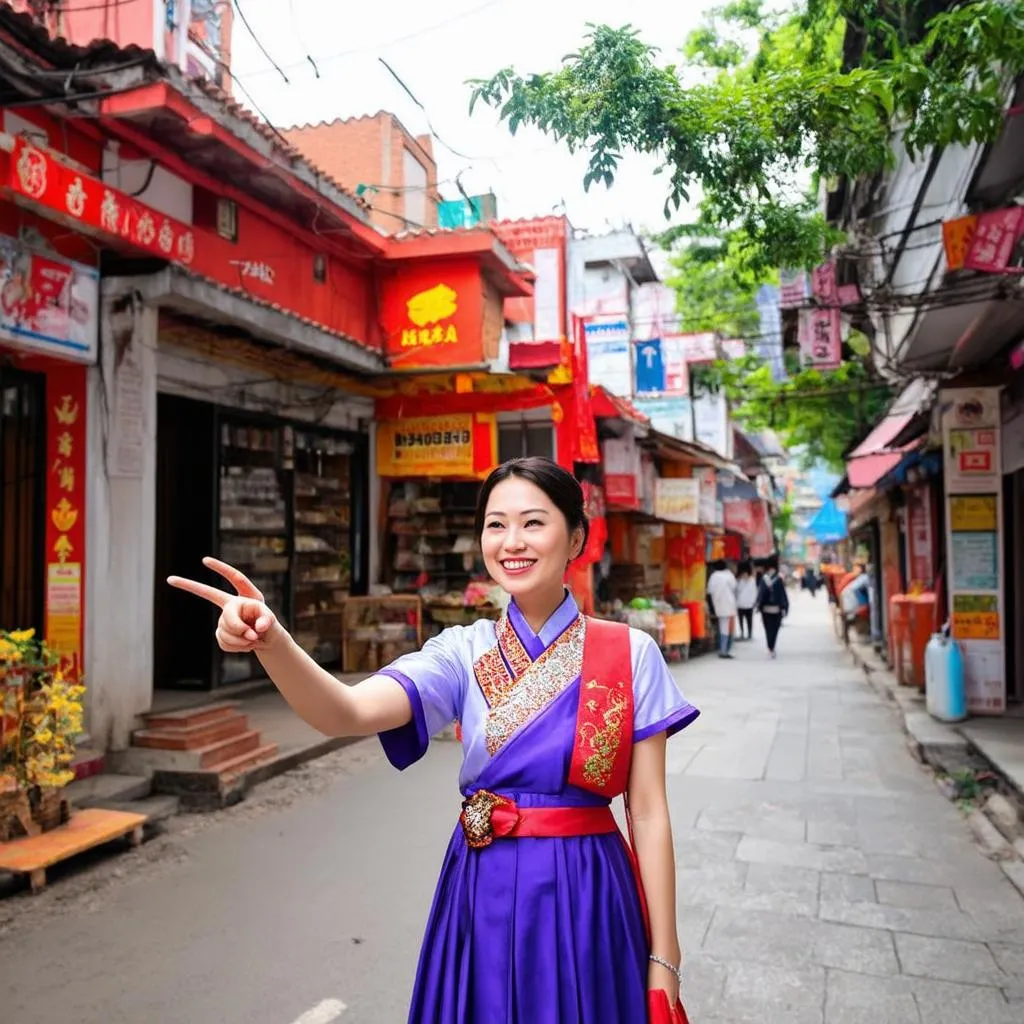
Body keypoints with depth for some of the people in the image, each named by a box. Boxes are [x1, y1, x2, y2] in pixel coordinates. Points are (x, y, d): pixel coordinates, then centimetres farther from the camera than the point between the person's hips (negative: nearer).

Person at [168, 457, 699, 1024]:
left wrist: (663, 960, -3)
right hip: (485, 897, 2)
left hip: (585, 897, -1)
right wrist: (271, 641, -38)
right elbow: (348, 713, -20)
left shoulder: (629, 656, -7)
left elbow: (649, 813, -4)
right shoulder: (464, 651, -4)